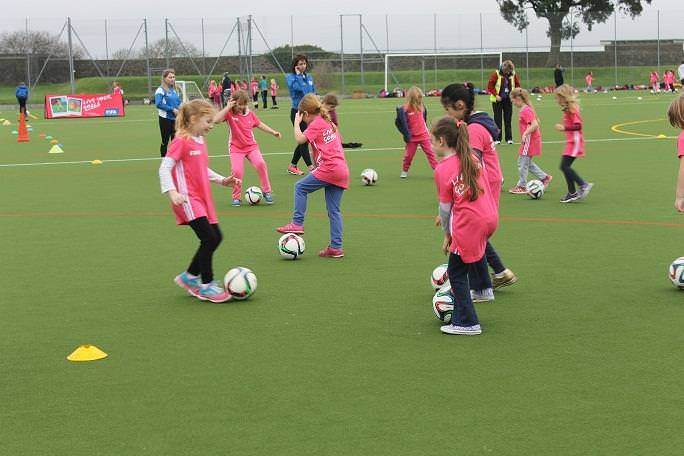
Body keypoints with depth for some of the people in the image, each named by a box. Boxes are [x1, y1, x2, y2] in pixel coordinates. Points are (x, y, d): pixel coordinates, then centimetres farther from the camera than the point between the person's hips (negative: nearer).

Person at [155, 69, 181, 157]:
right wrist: (172, 109, -21)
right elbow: (158, 104, -22)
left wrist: (178, 110, -3)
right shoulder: (161, 90, -10)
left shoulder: (174, 89, 10)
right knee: (165, 141, 3)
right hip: (165, 119, -6)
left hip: (175, 119, 6)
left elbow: (179, 102, 18)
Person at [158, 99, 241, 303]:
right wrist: (172, 192, -28)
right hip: (188, 199, -9)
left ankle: (190, 276, 23)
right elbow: (164, 168, -17)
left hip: (202, 198, 9)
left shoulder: (200, 141, 14)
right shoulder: (181, 141, -13)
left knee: (216, 237, 9)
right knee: (209, 238, -13)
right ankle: (206, 286, -1)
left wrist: (222, 180, 17)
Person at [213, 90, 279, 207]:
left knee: (260, 163, -21)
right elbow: (216, 120, -28)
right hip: (236, 148, -2)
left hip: (251, 146, 3)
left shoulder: (250, 114, 2)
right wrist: (228, 107, -25)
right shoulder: (230, 114, -10)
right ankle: (236, 197, 5)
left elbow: (259, 124, 19)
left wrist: (273, 132, 13)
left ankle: (267, 192, -4)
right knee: (236, 171, -19)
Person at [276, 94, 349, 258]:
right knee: (334, 210, 9)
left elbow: (299, 139, -11)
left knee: (300, 187, 6)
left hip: (328, 169, -8)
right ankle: (336, 247, 7)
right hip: (342, 171, 8)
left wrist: (296, 122, 4)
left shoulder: (316, 124, -3)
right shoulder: (329, 123, 23)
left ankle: (297, 223, 2)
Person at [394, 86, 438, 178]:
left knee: (430, 153, 1)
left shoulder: (421, 107, 0)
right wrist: (407, 134, -13)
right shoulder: (404, 109, -16)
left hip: (424, 135, 3)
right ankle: (404, 171, 23)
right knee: (408, 155, 5)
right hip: (412, 137, -3)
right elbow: (399, 122, -13)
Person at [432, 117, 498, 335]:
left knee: (456, 273, 7)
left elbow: (445, 207, -5)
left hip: (467, 226, -7)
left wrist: (447, 235, 10)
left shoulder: (442, 170, -11)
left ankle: (466, 323, 11)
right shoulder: (473, 158, 8)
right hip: (489, 218, 7)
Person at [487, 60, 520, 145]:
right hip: (498, 100, -3)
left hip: (508, 100, 3)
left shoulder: (513, 75, -2)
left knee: (508, 119, 6)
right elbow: (490, 86, -10)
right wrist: (496, 95, -17)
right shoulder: (496, 74, -12)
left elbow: (517, 84, 11)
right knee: (497, 119, 0)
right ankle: (497, 139, 4)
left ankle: (509, 138, 11)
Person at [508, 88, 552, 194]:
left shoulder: (526, 111, -20)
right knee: (528, 163, 19)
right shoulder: (526, 109, 10)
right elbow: (536, 122, 18)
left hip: (529, 141, -10)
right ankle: (545, 177, 23)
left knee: (522, 163, 0)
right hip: (530, 140, 10)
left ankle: (522, 186, 9)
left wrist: (525, 134, -30)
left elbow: (535, 125, -28)